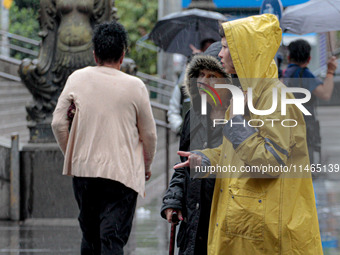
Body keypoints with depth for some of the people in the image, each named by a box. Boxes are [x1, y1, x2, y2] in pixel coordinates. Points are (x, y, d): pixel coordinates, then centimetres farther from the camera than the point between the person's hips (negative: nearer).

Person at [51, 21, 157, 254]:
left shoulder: (77, 79, 1)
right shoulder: (135, 86, -5)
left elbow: (58, 123, 3)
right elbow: (149, 134, 3)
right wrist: (147, 167, 20)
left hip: (83, 168, 3)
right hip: (122, 172, -3)